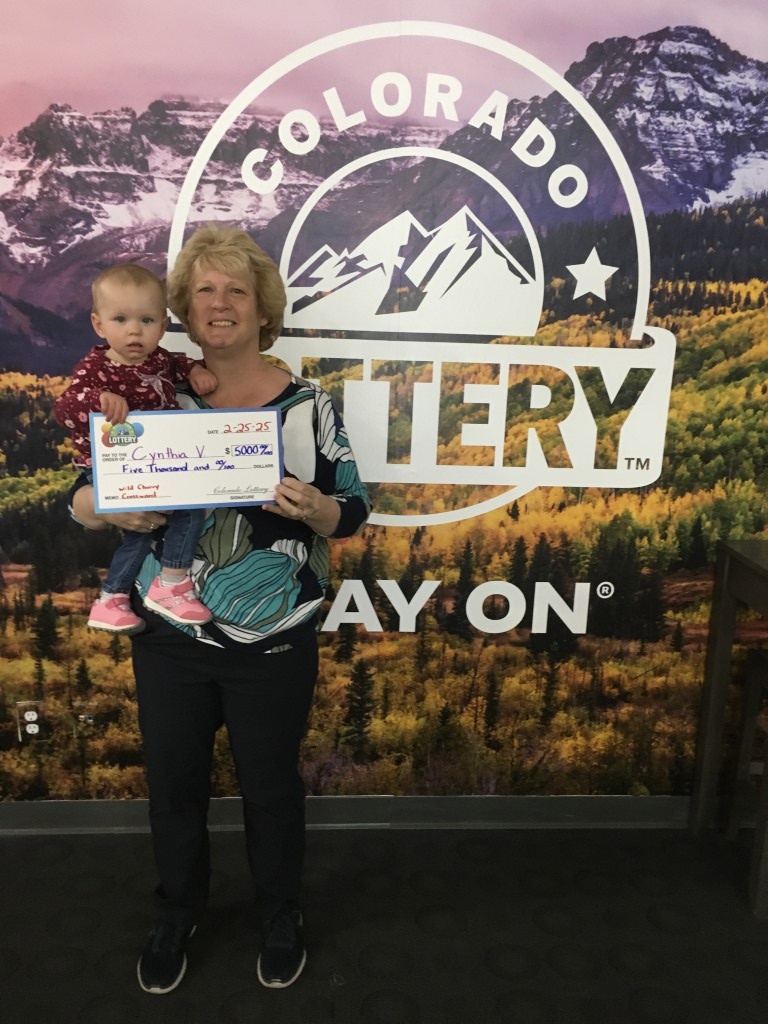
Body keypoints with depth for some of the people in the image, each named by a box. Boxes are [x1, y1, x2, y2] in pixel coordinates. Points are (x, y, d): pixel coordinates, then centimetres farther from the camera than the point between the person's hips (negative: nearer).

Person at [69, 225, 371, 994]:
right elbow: (82, 499, 2)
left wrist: (310, 507, -25)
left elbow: (353, 514, -3)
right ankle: (175, 913, 45)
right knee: (173, 783, 18)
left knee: (270, 785, 15)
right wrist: (117, 510, -20)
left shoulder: (306, 404, -6)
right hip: (170, 639, 2)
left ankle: (281, 917, 42)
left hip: (273, 644, -2)